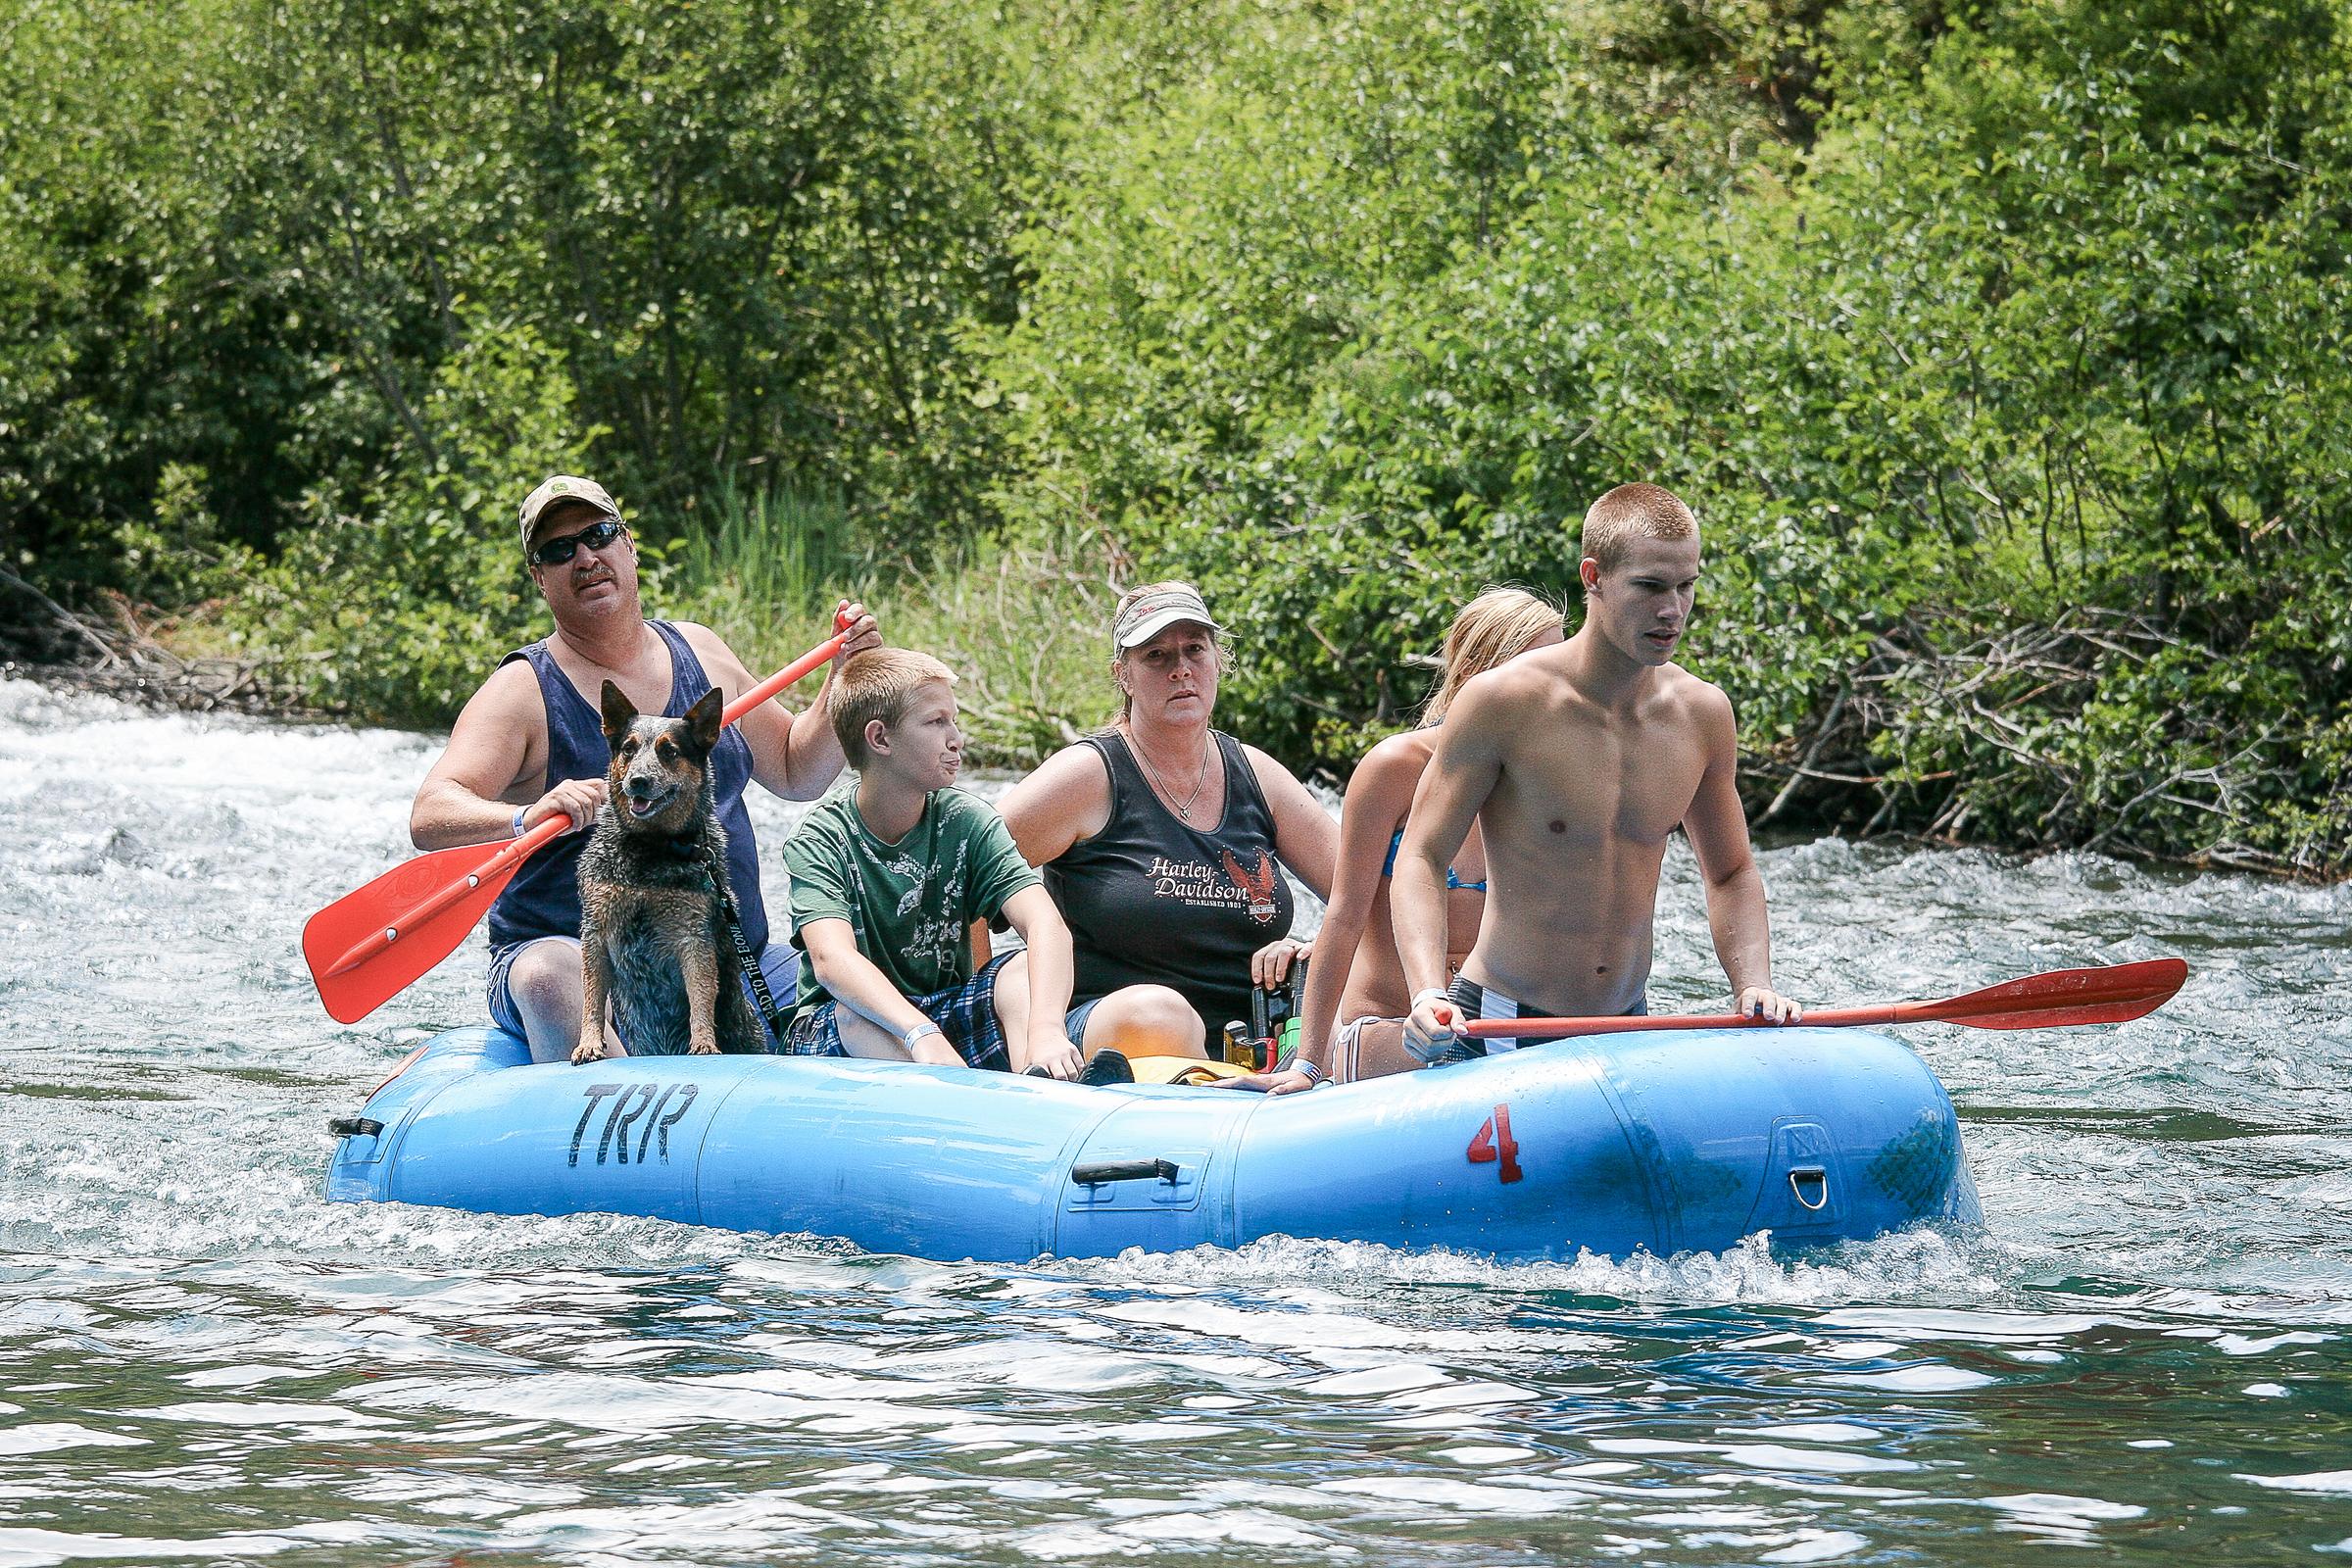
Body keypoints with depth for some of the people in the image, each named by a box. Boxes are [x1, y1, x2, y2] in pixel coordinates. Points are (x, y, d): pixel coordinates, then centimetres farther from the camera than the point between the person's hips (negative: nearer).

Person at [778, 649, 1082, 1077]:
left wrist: (1046, 1029, -41)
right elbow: (831, 959, -32)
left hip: (949, 1021, 3)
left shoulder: (966, 821, -4)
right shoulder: (820, 840, -13)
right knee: (854, 1015, -35)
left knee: (1026, 968, -23)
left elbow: (1046, 926, -19)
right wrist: (921, 1036, -50)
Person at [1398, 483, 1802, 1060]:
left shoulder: (1702, 714, 2)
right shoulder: (1502, 702, -14)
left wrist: (1754, 987, -3)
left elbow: (1730, 874, 15)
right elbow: (1422, 859, -11)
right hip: (1497, 1031, -5)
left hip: (1629, 1033, 5)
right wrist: (1428, 993, -27)